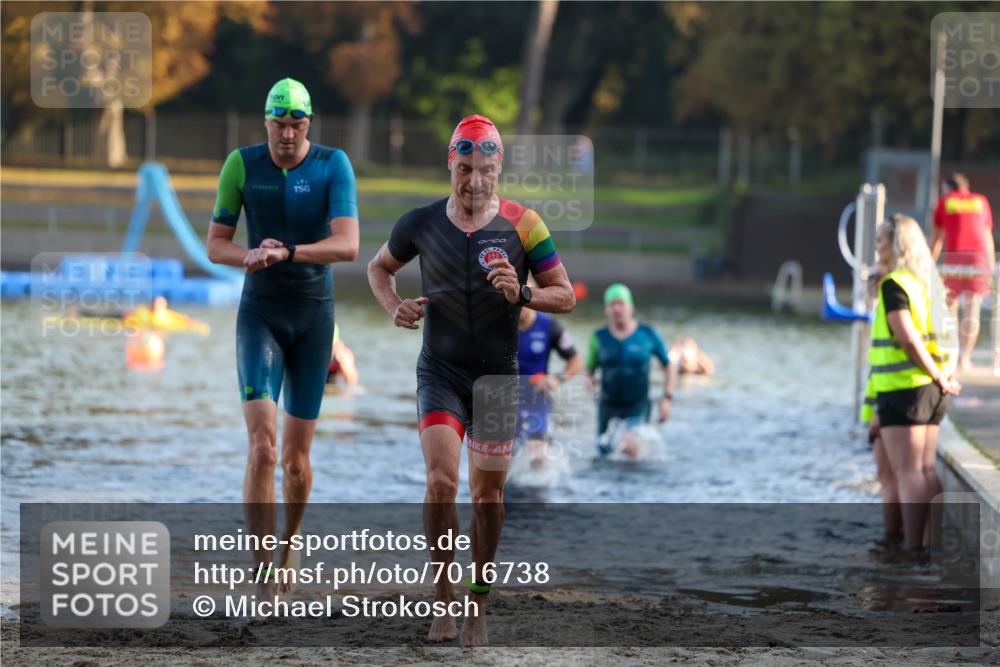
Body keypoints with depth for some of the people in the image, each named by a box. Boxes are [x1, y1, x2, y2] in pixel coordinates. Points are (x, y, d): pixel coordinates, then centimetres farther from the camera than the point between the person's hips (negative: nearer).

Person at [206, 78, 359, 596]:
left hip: (314, 318, 1)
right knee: (262, 446, -18)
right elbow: (215, 244, 0)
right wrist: (249, 257, -22)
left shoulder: (334, 165, -9)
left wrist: (287, 252, -34)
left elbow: (348, 245, -20)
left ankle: (288, 550, 35)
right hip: (259, 315, -1)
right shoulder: (242, 164, -5)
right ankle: (263, 578, -18)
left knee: (296, 456, 8)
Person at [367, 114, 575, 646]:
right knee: (441, 480, -17)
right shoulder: (421, 224, -2)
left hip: (498, 375, 0)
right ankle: (443, 594, -2)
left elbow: (565, 296, -1)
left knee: (487, 492, 4)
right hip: (439, 372, 0)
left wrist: (521, 295, -21)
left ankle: (478, 606, 18)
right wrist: (394, 307, -3)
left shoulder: (522, 225, -6)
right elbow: (379, 267, 17)